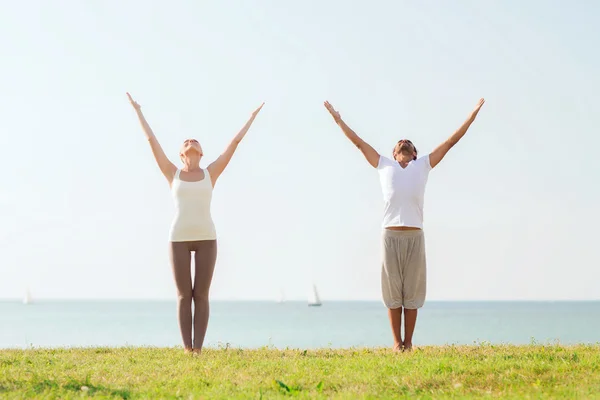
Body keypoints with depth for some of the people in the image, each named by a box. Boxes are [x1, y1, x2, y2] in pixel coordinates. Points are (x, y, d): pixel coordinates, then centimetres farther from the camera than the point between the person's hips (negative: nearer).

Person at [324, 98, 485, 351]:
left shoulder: (423, 165, 17)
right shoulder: (384, 165, 18)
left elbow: (450, 142, 19)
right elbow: (359, 142, 23)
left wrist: (472, 116, 20)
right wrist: (338, 119, 26)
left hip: (415, 236, 0)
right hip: (391, 235, 0)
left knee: (412, 292, 2)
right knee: (392, 291, 1)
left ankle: (408, 342, 6)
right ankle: (397, 342, 7)